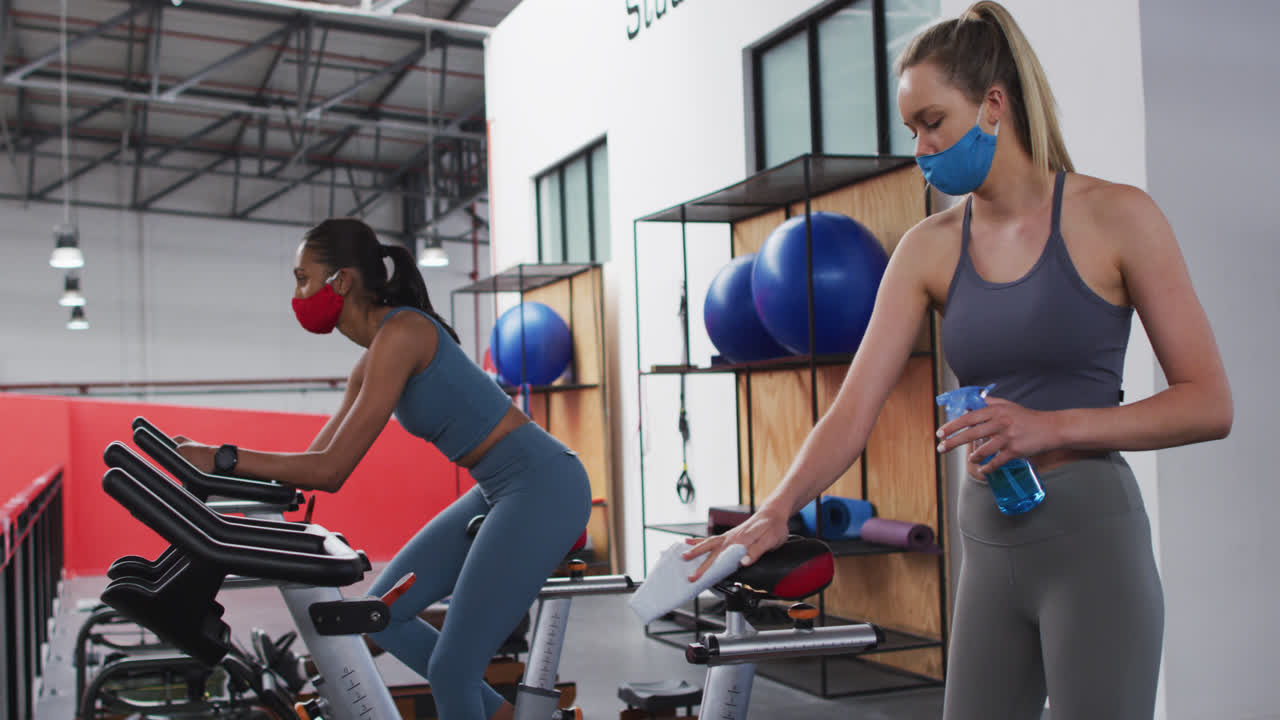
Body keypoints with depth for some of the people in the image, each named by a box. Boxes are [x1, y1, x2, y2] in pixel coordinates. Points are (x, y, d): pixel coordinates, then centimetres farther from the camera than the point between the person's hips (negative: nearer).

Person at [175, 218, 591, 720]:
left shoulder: (399, 334, -18)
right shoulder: (371, 362, 10)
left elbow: (330, 470, -21)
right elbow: (318, 465, 11)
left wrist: (222, 458, -16)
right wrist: (215, 466, 3)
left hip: (543, 487, -10)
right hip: (502, 490, 10)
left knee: (451, 668, -7)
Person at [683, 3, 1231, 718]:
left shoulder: (1114, 217, -5)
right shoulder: (929, 249, 6)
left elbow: (1210, 404, -6)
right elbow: (853, 411, -2)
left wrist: (1056, 426, -18)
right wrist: (777, 511, -17)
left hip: (1092, 536, -4)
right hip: (990, 544, 4)